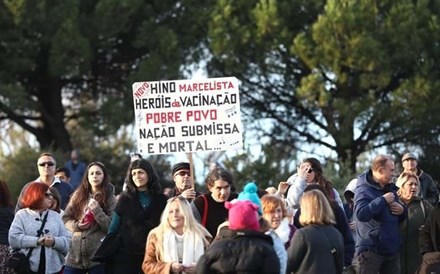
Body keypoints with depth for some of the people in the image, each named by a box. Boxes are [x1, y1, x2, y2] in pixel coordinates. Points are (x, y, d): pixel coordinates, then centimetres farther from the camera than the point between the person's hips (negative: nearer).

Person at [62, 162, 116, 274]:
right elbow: (66, 218, 14)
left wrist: (97, 210, -15)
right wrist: (77, 225, -6)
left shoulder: (110, 198, 2)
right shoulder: (79, 195, 13)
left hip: (98, 254, -3)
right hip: (75, 253, 3)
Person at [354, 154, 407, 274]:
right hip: (370, 249, -8)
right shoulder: (364, 190, -12)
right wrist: (383, 200, -22)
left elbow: (400, 219, 26)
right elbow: (361, 213, -31)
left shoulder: (390, 189, 16)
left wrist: (402, 210, 0)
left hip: (392, 249, 8)